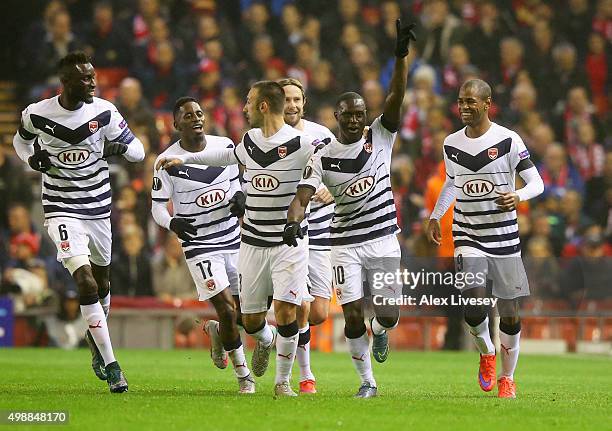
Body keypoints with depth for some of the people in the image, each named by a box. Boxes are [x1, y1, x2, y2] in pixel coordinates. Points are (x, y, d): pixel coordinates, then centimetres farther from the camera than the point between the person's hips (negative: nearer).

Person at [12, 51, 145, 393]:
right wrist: (33, 159, -8)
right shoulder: (38, 114, -9)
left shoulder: (103, 112, -7)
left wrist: (119, 147, -22)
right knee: (86, 283, -18)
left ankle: (96, 340, 46)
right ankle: (110, 365, -15)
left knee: (102, 283, 17)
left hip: (99, 208, 3)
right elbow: (22, 140, 13)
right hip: (63, 210, -3)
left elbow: (138, 151, 0)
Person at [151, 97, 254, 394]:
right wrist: (173, 223, -26)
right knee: (227, 311, -12)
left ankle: (216, 331, 42)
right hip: (200, 245, -5)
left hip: (233, 239, 5)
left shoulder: (225, 146, 1)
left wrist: (239, 197, -6)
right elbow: (157, 207, -5)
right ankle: (243, 375, 7)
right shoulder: (168, 161, -11)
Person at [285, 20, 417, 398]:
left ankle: (380, 330, 35)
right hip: (346, 244, 0)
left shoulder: (380, 137, -1)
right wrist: (293, 222, -34)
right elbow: (302, 199, -11)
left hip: (384, 239, 0)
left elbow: (397, 96, -14)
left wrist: (401, 54, -27)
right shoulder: (323, 158, -2)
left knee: (389, 316, -3)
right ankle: (367, 380, 13)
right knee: (353, 317, -6)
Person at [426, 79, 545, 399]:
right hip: (468, 236, 2)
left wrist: (518, 196, -26)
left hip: (504, 236, -2)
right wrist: (435, 217, 15)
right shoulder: (451, 144, 5)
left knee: (509, 310, 1)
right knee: (474, 304, -16)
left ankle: (507, 377, 19)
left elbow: (537, 183, -6)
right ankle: (486, 353, 14)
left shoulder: (508, 140, -7)